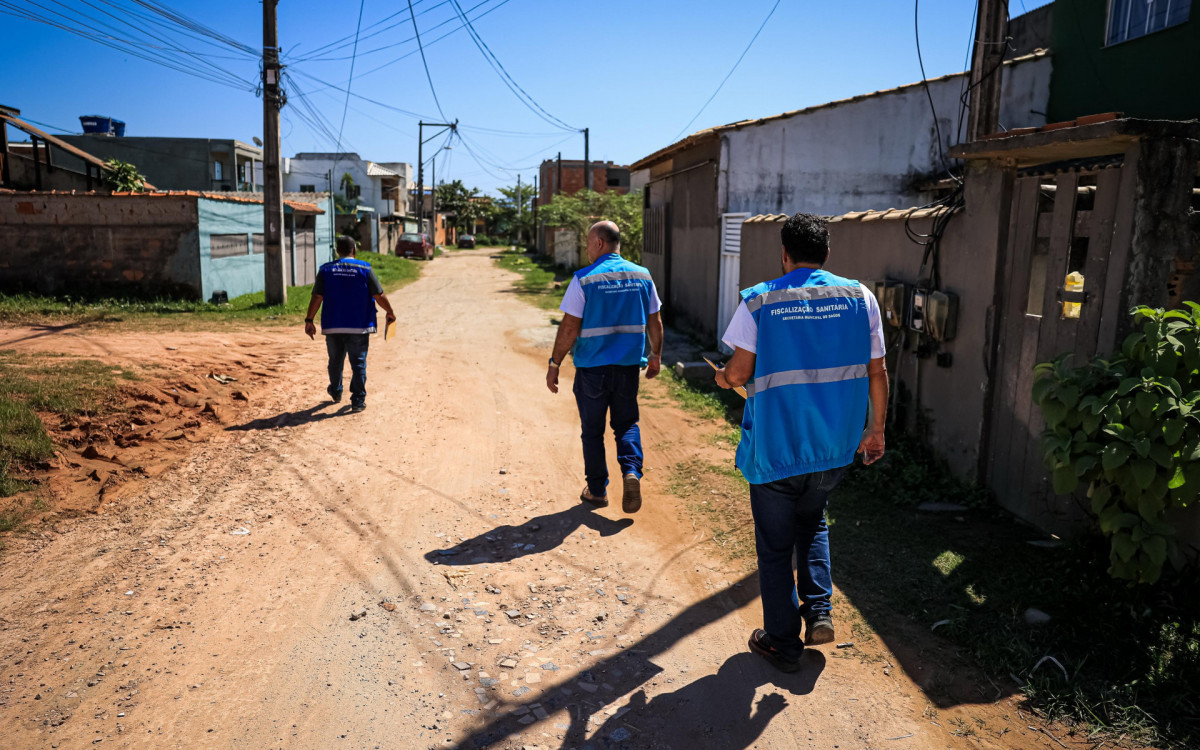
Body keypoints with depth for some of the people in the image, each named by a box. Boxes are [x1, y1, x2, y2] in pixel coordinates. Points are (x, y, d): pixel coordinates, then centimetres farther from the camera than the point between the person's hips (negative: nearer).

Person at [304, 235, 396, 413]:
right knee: (358, 363, 3)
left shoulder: (326, 270, 1)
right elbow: (379, 295, -5)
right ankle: (358, 401, 2)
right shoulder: (365, 268, -3)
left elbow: (317, 297, -3)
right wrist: (390, 313, 10)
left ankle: (336, 392, 39)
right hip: (359, 326, -2)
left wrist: (309, 320, 2)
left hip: (333, 326, 2)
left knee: (335, 361, 19)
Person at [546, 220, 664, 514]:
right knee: (626, 423, 17)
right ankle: (631, 471, -6)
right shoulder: (642, 276, 2)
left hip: (592, 368, -3)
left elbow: (569, 327, -13)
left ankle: (597, 490, 19)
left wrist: (554, 364, -5)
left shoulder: (584, 279, -11)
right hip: (629, 366, 3)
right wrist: (656, 356, 20)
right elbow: (655, 323, 7)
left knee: (592, 429, 11)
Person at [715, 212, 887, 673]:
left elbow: (739, 373, -10)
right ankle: (819, 612, 20)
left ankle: (782, 644, 23)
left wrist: (722, 377, 14)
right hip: (835, 445, 4)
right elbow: (876, 372, 2)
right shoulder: (860, 298, -1)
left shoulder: (759, 301, -9)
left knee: (775, 547, 12)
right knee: (812, 523, 29)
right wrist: (875, 429, 14)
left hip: (775, 446, -3)